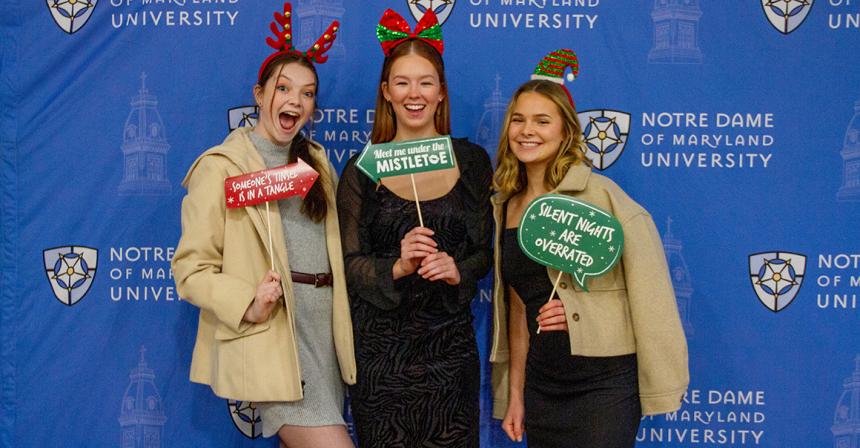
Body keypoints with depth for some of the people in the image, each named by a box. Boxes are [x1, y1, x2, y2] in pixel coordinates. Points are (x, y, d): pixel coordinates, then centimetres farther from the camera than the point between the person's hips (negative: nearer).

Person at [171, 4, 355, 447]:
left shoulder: (316, 162, 15)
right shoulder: (221, 166, -4)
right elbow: (191, 269, -7)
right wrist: (248, 304, -24)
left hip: (324, 332, 7)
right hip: (269, 335, -6)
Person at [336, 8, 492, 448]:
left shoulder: (471, 161, 3)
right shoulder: (362, 169, -1)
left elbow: (487, 249, 6)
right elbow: (350, 262, -2)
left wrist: (459, 270, -15)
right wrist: (397, 267, -21)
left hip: (450, 345, 1)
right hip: (381, 348, -1)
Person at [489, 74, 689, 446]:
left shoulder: (598, 194, -10)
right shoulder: (506, 207, 7)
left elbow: (647, 286, -12)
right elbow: (517, 308, 12)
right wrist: (514, 395, 12)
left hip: (604, 380, -5)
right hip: (542, 383, 5)